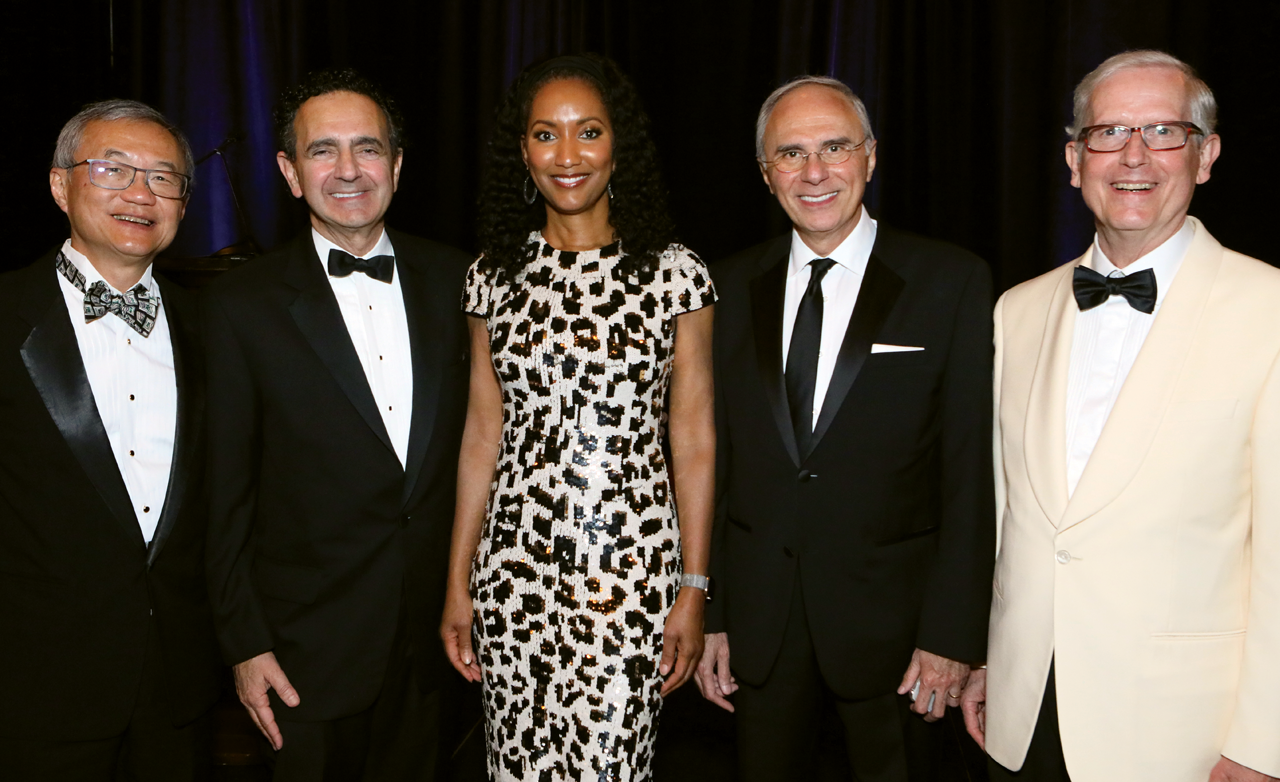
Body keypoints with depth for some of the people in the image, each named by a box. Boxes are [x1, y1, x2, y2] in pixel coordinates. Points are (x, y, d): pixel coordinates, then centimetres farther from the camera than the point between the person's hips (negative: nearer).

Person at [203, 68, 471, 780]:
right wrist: (245, 643, -5)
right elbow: (225, 490, -4)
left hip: (436, 635, 3)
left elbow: (475, 431, 6)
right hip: (309, 648, -2)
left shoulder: (453, 280, 1)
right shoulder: (243, 303, -7)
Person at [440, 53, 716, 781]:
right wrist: (459, 581, 7)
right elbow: (484, 431, 8)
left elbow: (694, 439, 0)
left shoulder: (675, 273, -3)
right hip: (516, 560, 3)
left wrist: (694, 588, -3)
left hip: (631, 565, -2)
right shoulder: (495, 276, 5)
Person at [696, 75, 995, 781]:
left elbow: (970, 472, -8)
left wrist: (951, 633, -11)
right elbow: (714, 458, 5)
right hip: (758, 614, 3)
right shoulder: (732, 286, 4)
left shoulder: (953, 281, -6)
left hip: (889, 617, -2)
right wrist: (708, 616, 3)